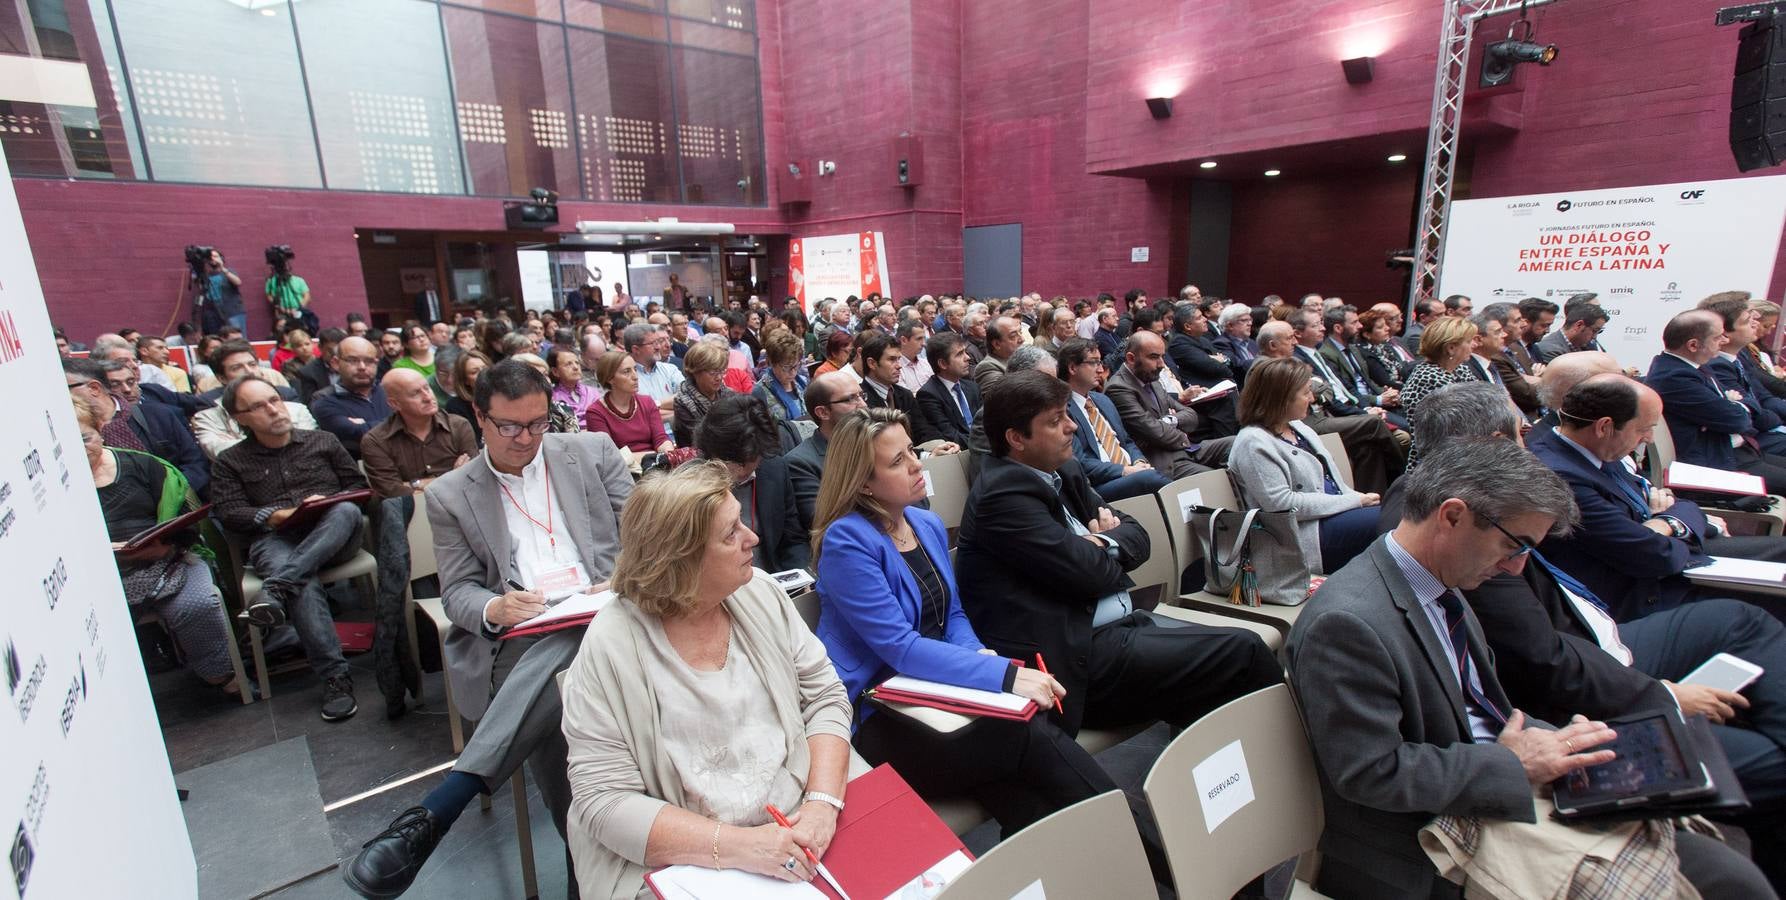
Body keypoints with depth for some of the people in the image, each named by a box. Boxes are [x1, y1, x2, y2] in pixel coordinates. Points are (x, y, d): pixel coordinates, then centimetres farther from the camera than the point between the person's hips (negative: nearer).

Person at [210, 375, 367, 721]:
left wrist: (330, 502, -4)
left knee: (346, 511, -37)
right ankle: (335, 676, -37)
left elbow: (358, 484, 16)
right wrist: (274, 515, -12)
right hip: (275, 540, -1)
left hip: (332, 536, 1)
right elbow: (227, 512, 7)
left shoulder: (322, 441, 20)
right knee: (304, 584, -35)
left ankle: (276, 589, -44)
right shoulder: (231, 460, 19)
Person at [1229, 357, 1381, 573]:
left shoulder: (1297, 427, 15)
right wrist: (1354, 502, -15)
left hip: (1334, 514, 9)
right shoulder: (1253, 442, -15)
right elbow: (1281, 503, -22)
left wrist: (1360, 497, -1)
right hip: (1308, 533, -9)